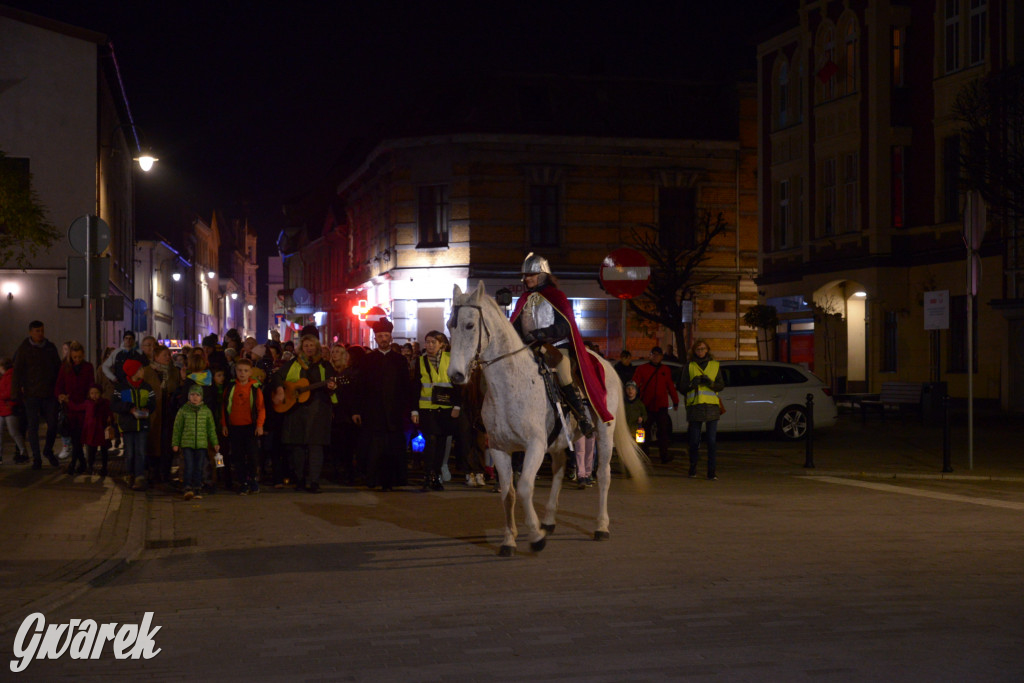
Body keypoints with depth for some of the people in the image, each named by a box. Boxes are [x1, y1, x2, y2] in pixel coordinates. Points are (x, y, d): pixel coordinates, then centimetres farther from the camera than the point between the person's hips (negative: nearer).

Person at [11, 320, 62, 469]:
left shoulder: (50, 347, 8)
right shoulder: (24, 349, -2)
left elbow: (58, 368, 15)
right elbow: (17, 372, -2)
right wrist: (16, 393, -6)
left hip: (50, 394, 3)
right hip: (31, 394, -3)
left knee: (53, 424, 0)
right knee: (33, 427, 1)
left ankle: (48, 451, 26)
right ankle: (36, 459, 10)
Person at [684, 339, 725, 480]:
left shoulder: (715, 365, 13)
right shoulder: (689, 366, 11)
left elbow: (721, 386, 8)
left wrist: (710, 383, -11)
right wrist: (692, 384, -12)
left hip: (711, 406, 0)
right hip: (694, 406, 0)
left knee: (712, 440, -7)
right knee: (694, 440, 4)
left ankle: (712, 471, -6)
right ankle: (693, 468, 20)